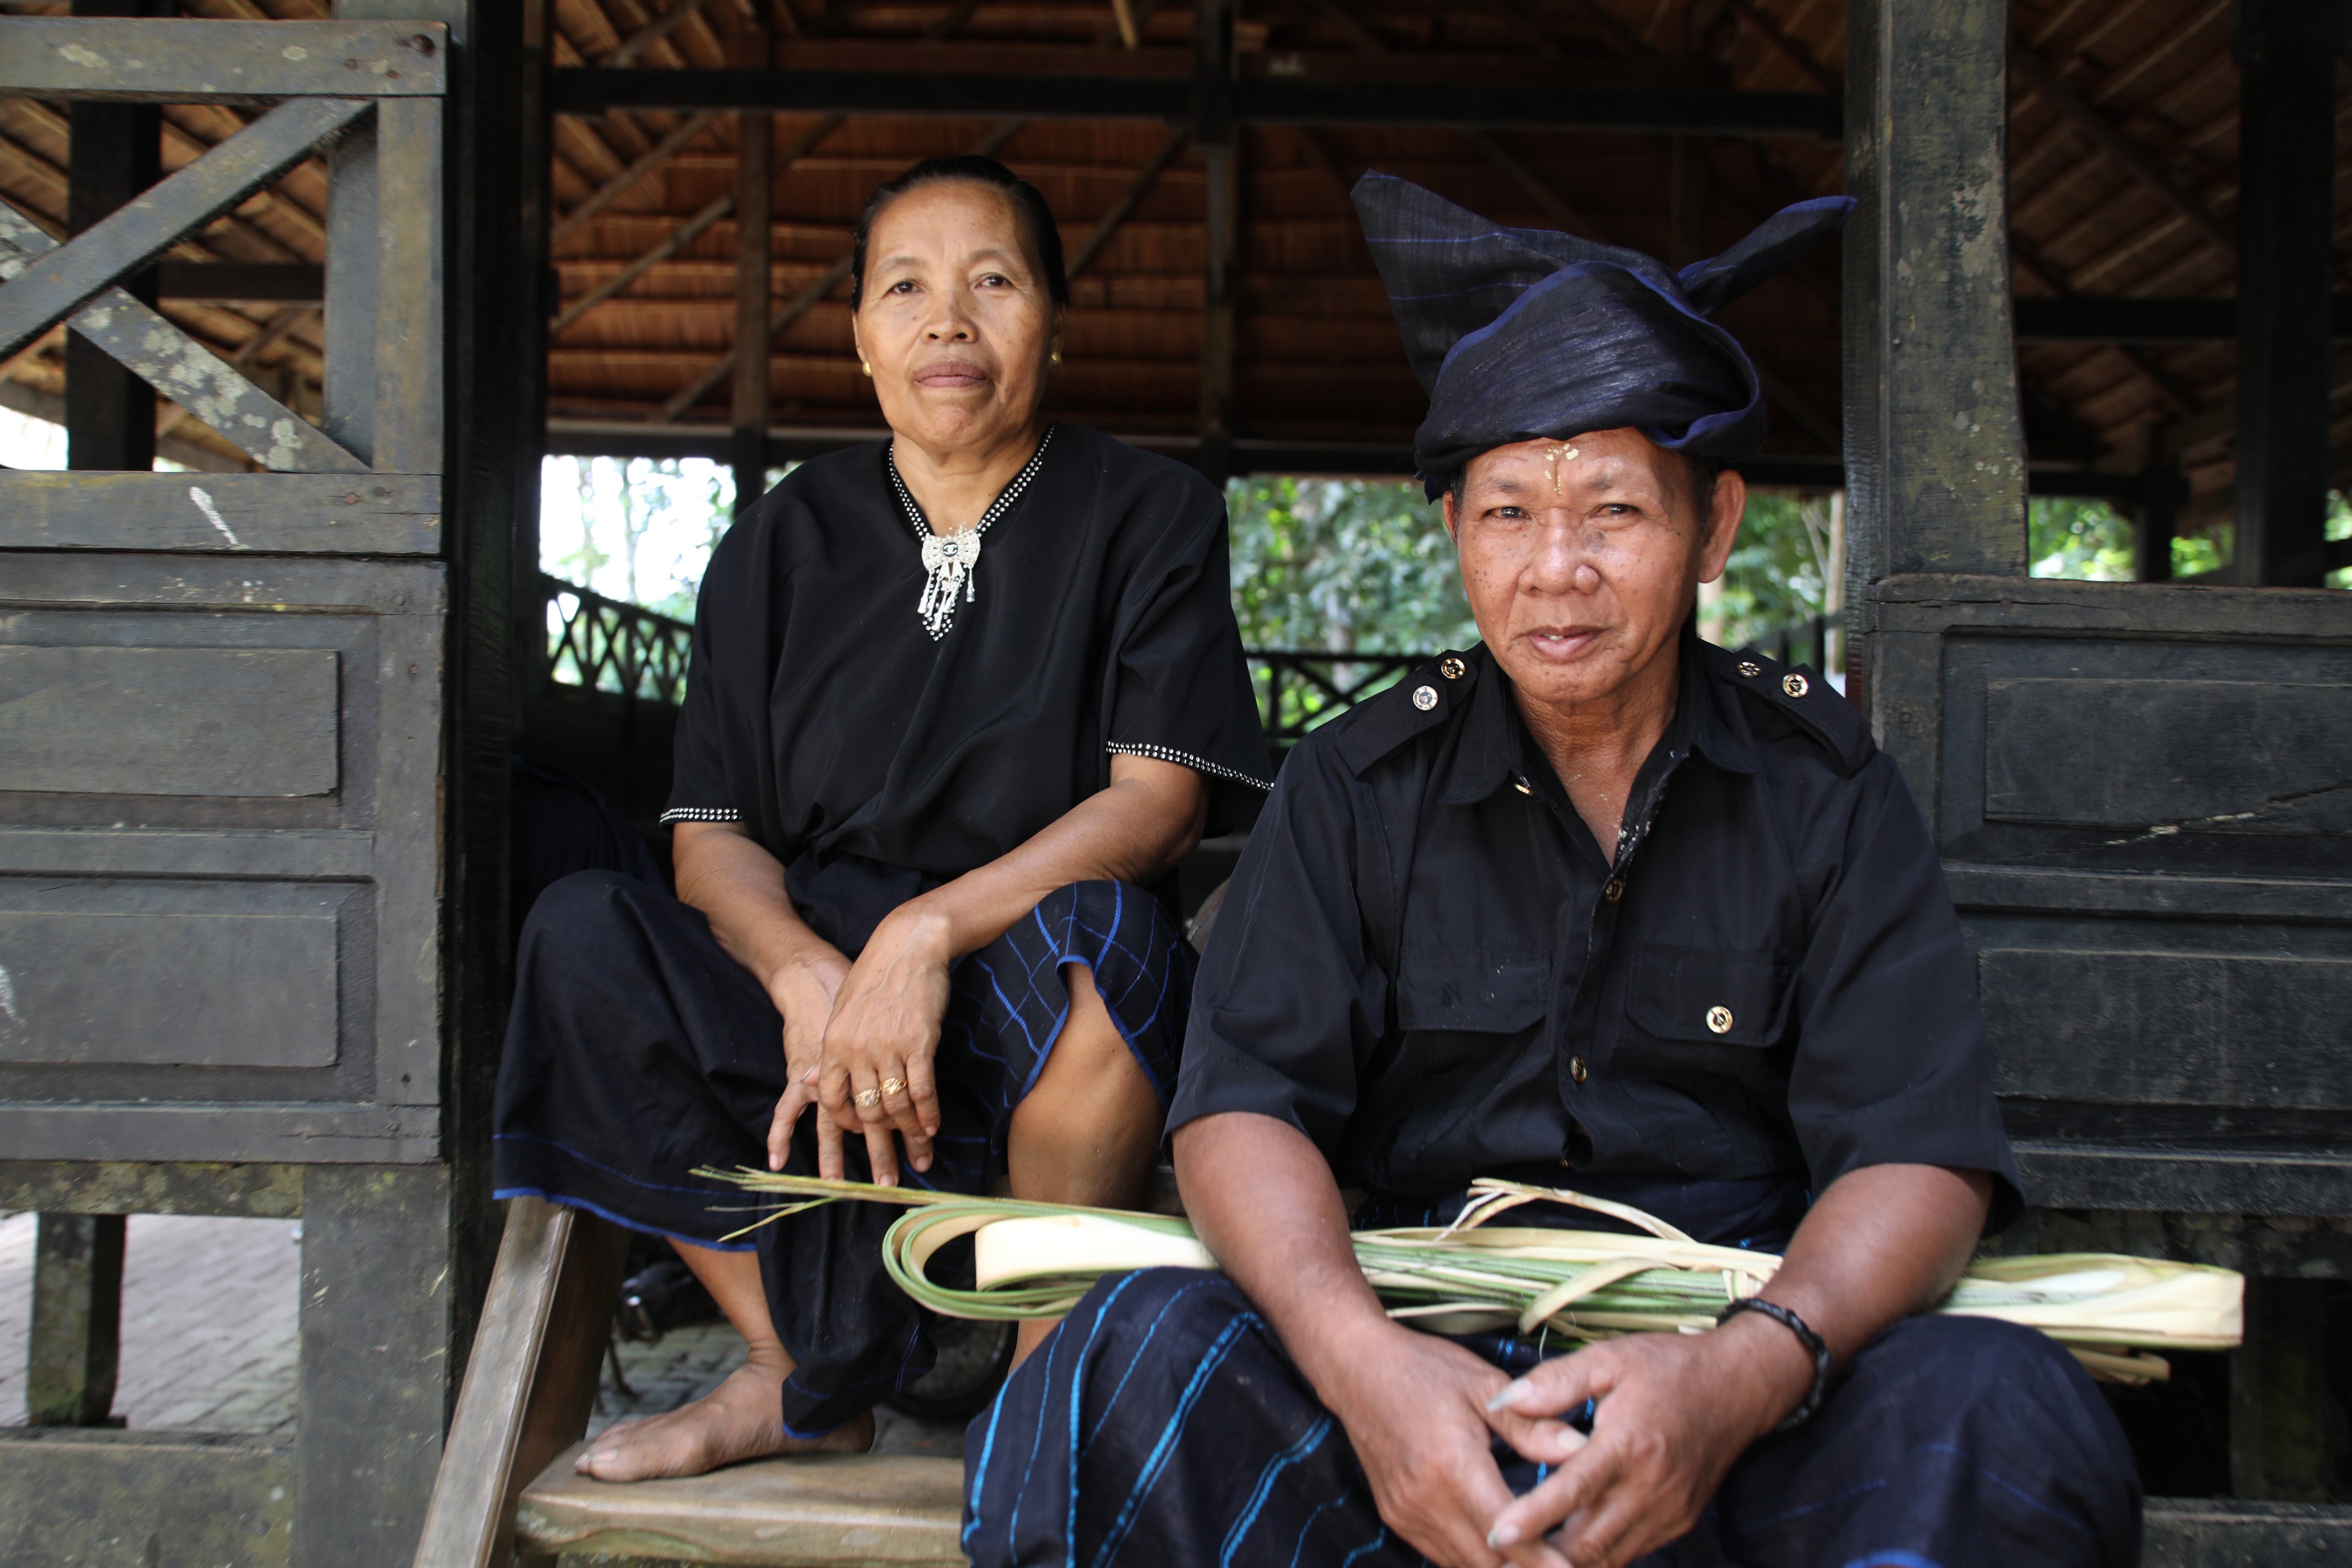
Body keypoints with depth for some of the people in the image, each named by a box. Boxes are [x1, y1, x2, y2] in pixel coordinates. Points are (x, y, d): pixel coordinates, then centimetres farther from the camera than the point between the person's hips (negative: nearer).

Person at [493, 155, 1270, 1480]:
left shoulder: (1151, 516, 4)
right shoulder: (784, 544, 12)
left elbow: (1162, 799, -9)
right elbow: (713, 839, 4)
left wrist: (927, 934, -23)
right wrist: (808, 978, -19)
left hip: (1037, 1025, -3)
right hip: (810, 996, 3)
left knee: (1095, 928, -35)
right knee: (582, 936, -20)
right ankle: (807, 1369, -12)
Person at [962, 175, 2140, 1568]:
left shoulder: (1826, 785, 4)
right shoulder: (1360, 789, 6)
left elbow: (1919, 1150, -5)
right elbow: (1246, 1104, -5)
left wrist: (1746, 1372, -28)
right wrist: (1358, 1357, -28)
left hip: (1738, 1350, 1)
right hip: (1429, 1352, 0)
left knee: (1992, 1405, -32)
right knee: (1143, 1354, -30)